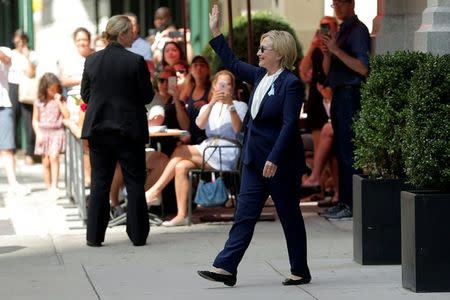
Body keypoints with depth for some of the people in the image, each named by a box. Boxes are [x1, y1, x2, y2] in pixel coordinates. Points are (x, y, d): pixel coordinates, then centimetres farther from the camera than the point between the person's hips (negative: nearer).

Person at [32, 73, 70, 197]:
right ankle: (49, 188, 11)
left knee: (54, 156, -22)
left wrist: (59, 102, -12)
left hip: (57, 132, -2)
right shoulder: (39, 102, 4)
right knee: (46, 162, 3)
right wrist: (38, 134, -3)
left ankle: (54, 185, -22)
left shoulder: (60, 100, 3)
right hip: (43, 133, 2)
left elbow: (66, 115, -7)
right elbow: (35, 120, 9)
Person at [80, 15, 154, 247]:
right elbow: (147, 96, -7)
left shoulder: (92, 60, -1)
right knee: (135, 183, 7)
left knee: (99, 184, 9)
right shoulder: (136, 61, -12)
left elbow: (85, 95, 6)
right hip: (130, 130, -3)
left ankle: (95, 236, 8)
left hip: (98, 130, 3)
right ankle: (138, 235, 8)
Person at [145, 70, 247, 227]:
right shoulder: (207, 107, 24)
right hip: (206, 150, 4)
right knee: (181, 166, -25)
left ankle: (156, 189, -17)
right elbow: (200, 124, 0)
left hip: (227, 153, -4)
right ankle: (182, 215, -28)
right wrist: (212, 103, -14)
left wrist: (230, 105, -15)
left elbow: (238, 128, -6)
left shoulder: (239, 106, 14)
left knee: (181, 150, -22)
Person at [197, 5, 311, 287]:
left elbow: (289, 125, -21)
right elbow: (233, 62, 23)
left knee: (290, 216, 4)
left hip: (281, 163, -8)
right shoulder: (260, 76, 8)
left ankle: (300, 271, 15)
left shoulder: (291, 84, -16)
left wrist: (274, 159, -27)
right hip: (255, 159, 8)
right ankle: (226, 267, -1)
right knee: (245, 213, 3)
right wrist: (215, 32, 22)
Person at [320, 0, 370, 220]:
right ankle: (343, 201, 15)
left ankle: (353, 205, -12)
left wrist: (336, 50, -20)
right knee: (341, 151, 11)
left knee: (349, 152, -11)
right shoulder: (341, 31, 20)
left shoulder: (358, 30, -8)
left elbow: (363, 68, -18)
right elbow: (328, 71, 22)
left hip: (351, 95, -10)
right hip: (338, 95, 10)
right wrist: (327, 54, 1)